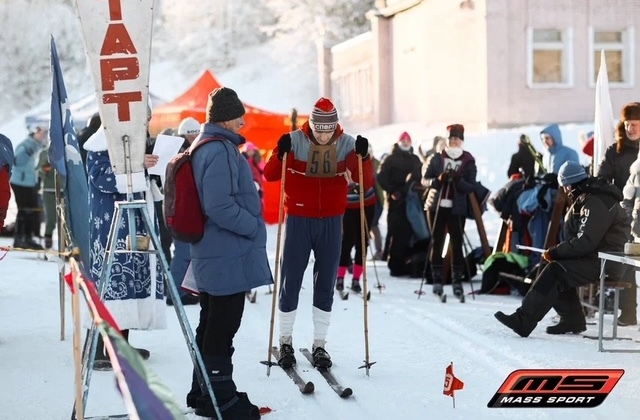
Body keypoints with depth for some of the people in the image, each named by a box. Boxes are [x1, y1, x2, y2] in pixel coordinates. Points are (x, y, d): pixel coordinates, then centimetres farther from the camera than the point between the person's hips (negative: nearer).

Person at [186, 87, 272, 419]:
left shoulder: (205, 146, 15)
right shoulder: (220, 151, -18)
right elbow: (219, 207, -26)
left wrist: (251, 225, 20)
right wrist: (254, 227, -15)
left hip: (212, 254, 11)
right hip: (230, 255, -11)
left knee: (212, 324, 18)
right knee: (223, 327, -3)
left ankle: (205, 392, 27)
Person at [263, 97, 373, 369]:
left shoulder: (346, 144, -3)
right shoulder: (294, 141, -8)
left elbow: (366, 182, -6)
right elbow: (270, 176, -7)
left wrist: (363, 157, -23)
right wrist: (281, 155, -26)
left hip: (331, 223, 2)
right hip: (299, 221, -1)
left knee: (325, 285, 6)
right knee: (290, 283, 3)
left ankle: (319, 345, 16)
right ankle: (286, 342, 18)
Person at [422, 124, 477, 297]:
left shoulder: (468, 162, 0)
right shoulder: (437, 159, 4)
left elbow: (471, 187, -4)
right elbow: (425, 180, 2)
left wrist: (458, 180, -22)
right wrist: (438, 180, -17)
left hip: (457, 209, -1)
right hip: (436, 206, 1)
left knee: (457, 245, -1)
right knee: (436, 243, 3)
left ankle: (457, 281, 5)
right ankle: (437, 280, 9)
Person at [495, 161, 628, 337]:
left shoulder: (596, 204, -19)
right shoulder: (585, 199, 14)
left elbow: (585, 242, -24)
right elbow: (581, 238, 20)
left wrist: (555, 252, -16)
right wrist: (558, 251, 4)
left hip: (605, 263, -10)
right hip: (595, 257, 10)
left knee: (554, 272, -20)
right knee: (554, 270, 2)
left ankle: (523, 320, -23)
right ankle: (572, 319, 4)